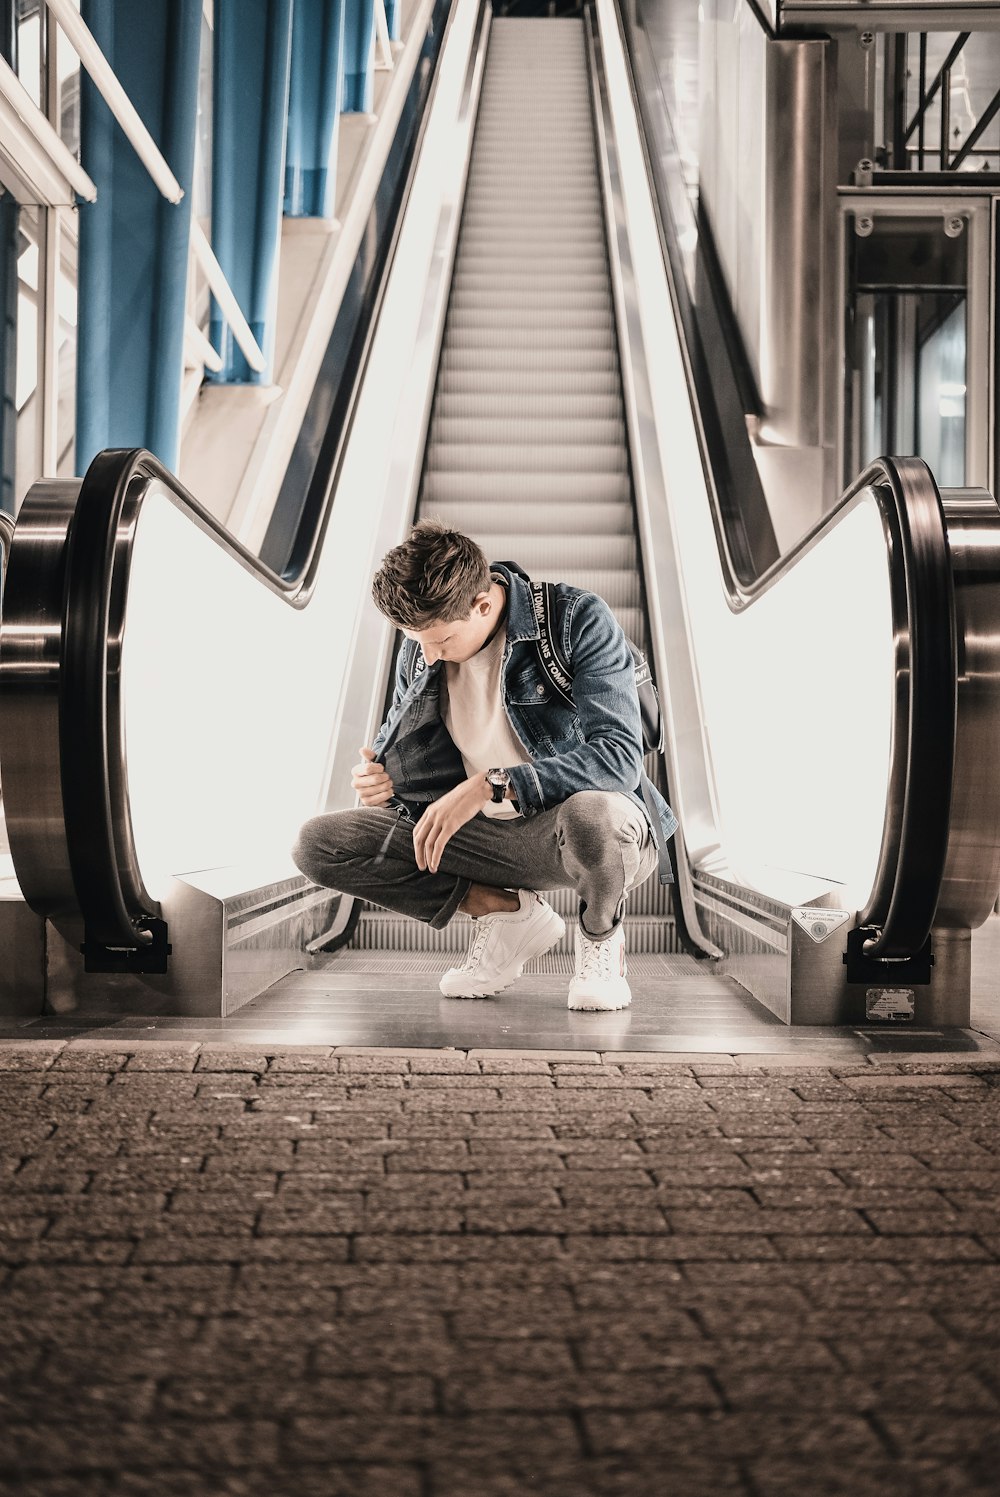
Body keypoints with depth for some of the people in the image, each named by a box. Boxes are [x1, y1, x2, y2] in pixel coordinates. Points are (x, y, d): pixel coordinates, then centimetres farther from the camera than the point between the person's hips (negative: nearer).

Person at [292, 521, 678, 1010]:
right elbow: (394, 741, 17)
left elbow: (620, 756, -27)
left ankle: (601, 936, -6)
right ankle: (508, 911, 0)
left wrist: (488, 786, -34)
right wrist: (377, 779, -9)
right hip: (480, 834, 5)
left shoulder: (579, 620, -16)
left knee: (593, 815, -44)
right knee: (317, 844, -9)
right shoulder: (419, 647, 0)